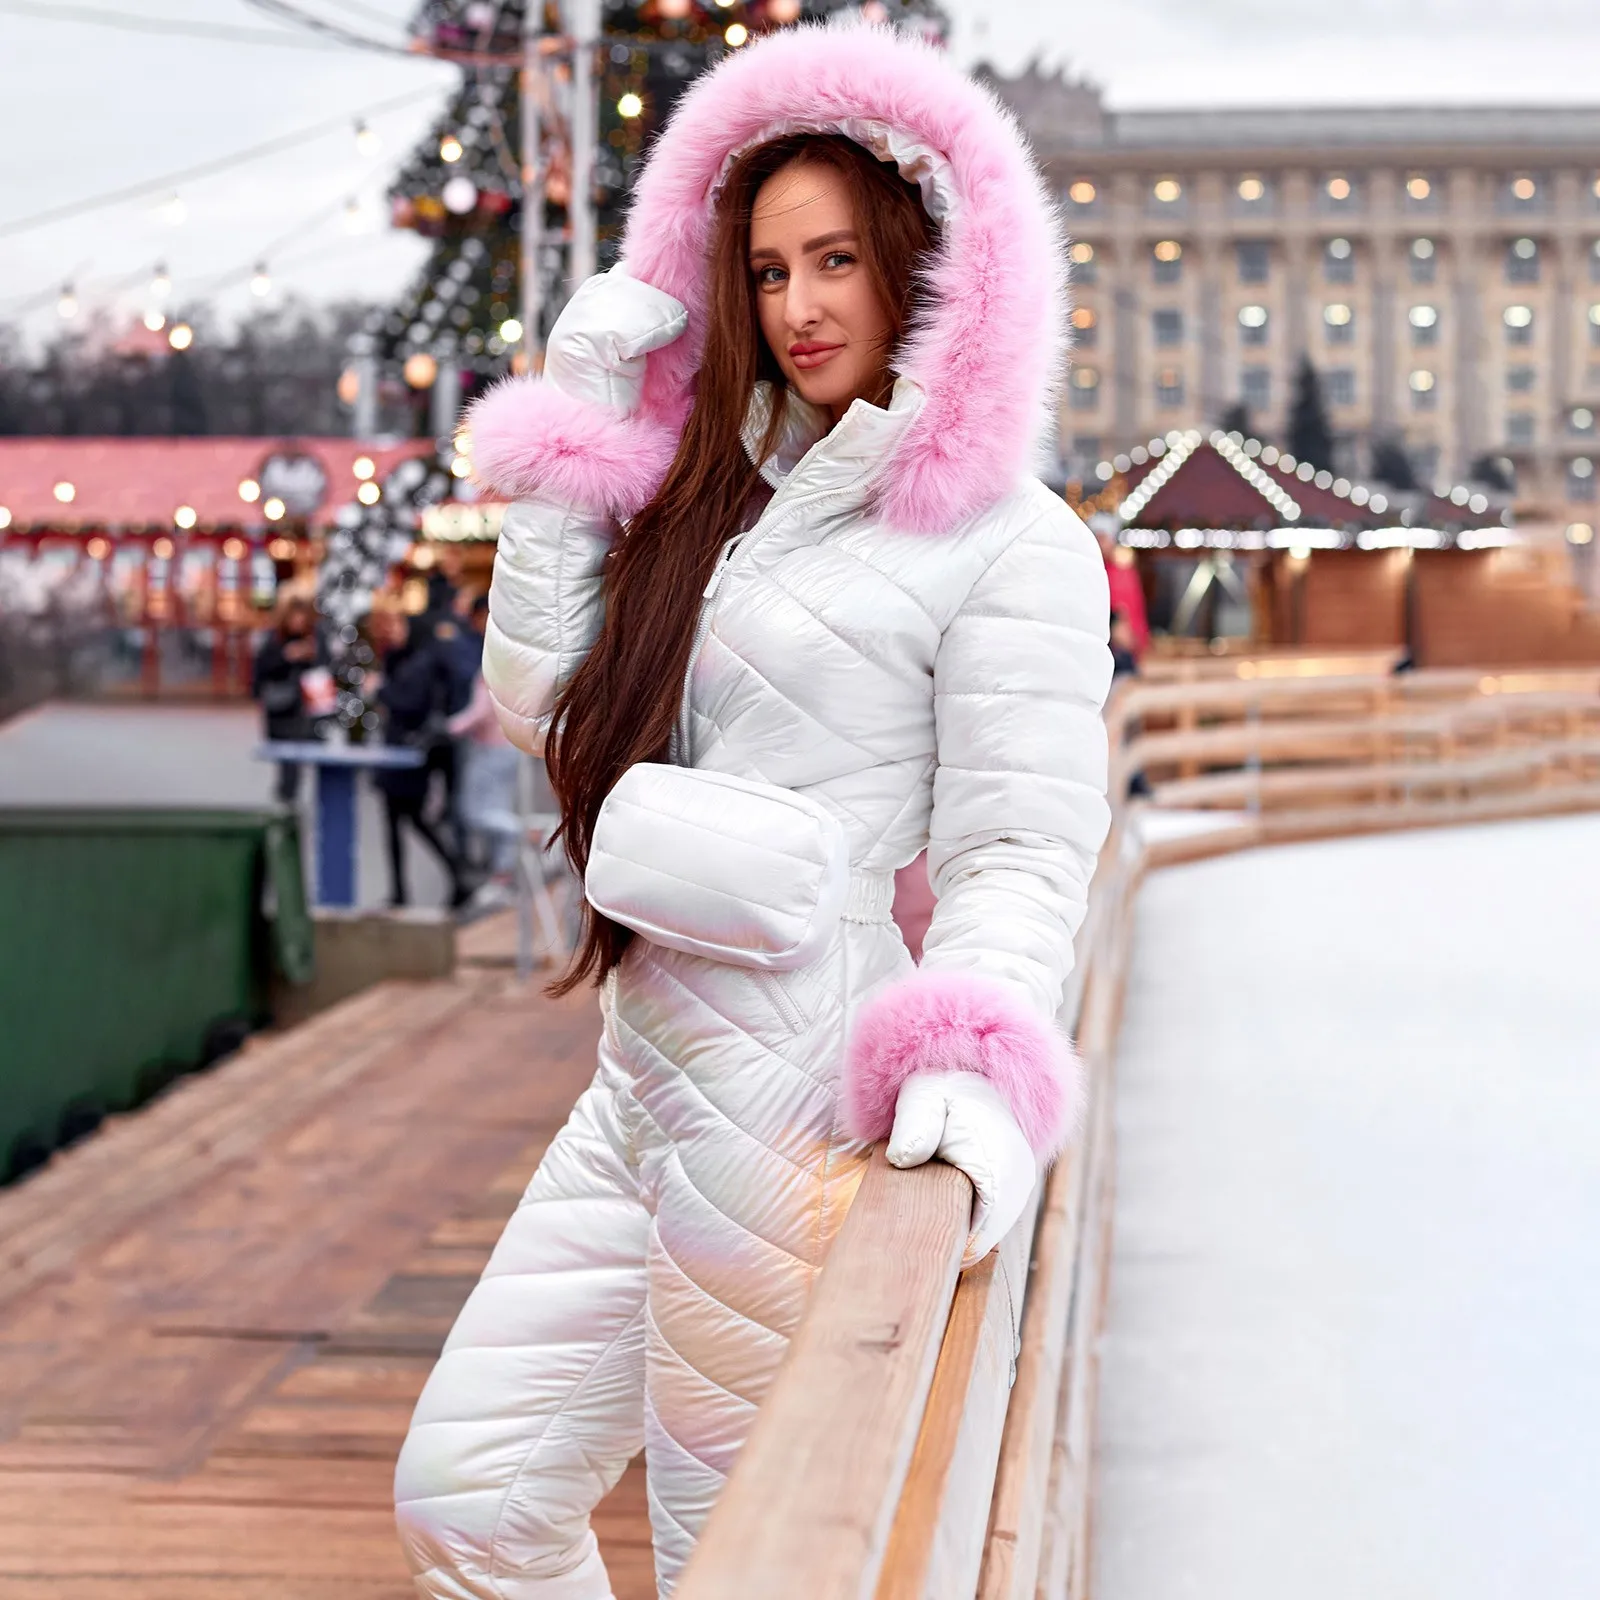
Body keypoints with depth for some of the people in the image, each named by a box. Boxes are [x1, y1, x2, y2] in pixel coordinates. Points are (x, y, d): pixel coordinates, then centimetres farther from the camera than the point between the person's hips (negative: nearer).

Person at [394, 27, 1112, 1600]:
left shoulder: (1010, 542, -9)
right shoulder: (729, 493, 14)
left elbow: (1017, 849, -14)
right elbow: (538, 695, 10)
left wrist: (979, 1062, -33)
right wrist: (574, 428, 7)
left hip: (792, 1101, -8)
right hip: (646, 1072, 8)